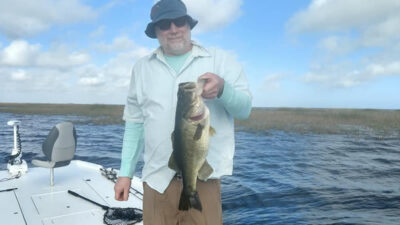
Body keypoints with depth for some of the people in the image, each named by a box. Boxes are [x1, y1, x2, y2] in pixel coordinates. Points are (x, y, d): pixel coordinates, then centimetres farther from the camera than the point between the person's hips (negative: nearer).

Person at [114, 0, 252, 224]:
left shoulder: (221, 60, 2)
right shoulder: (142, 67, 9)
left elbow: (245, 108, -3)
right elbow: (135, 123, 11)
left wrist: (222, 89, -24)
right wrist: (126, 172, 8)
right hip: (157, 178, 2)